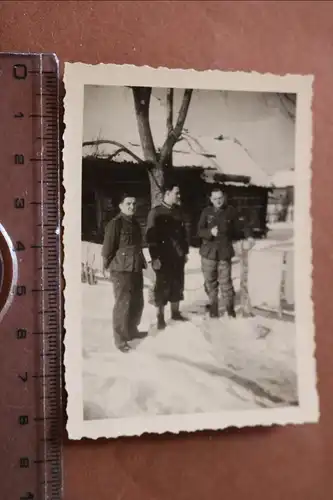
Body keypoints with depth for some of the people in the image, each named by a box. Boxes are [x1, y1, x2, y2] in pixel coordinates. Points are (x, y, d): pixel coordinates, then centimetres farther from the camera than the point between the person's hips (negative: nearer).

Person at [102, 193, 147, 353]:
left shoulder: (134, 223, 13)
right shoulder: (115, 223, -13)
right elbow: (108, 248, -12)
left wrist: (142, 262, 19)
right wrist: (108, 265, -6)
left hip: (136, 268, 8)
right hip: (121, 269, -8)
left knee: (137, 302, 16)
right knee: (123, 304, -4)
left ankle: (132, 331, 35)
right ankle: (120, 338, 7)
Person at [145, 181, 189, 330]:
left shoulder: (178, 212, 10)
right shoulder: (156, 212, -8)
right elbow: (150, 236, -12)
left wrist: (185, 251, 13)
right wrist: (155, 257, -16)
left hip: (178, 256, 6)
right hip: (164, 257, -6)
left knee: (177, 285, 12)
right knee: (162, 287, 1)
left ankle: (175, 313, 27)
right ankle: (160, 318, 11)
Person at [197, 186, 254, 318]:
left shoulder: (231, 211, 1)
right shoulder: (207, 212, 0)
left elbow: (238, 228, 10)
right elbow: (199, 231, -3)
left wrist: (248, 235, -6)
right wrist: (210, 232, -22)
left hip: (224, 252, -1)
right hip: (208, 252, 1)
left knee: (225, 282, -2)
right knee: (210, 282, 9)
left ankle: (230, 309, 12)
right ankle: (213, 308, 23)